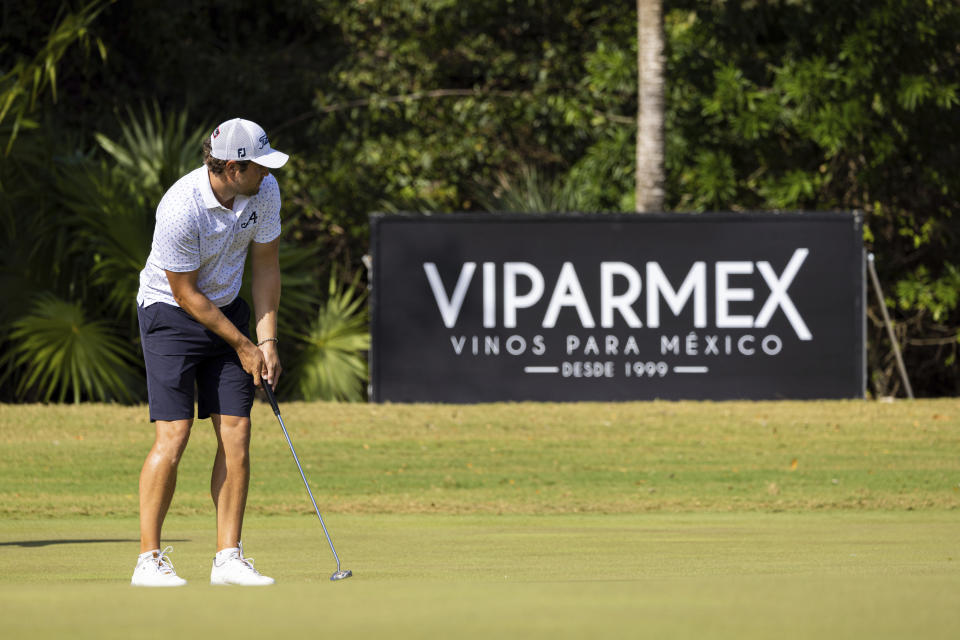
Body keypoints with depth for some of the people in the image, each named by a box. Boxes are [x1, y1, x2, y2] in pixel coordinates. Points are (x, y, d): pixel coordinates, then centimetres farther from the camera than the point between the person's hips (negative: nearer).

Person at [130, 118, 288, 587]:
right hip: (171, 311, -6)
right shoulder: (180, 210, -29)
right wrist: (242, 345, -12)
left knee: (236, 433, -3)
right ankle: (149, 559, -7)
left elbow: (265, 266, 1)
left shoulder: (264, 191, -11)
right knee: (173, 435, -14)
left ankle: (228, 557, 1)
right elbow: (186, 293, -19)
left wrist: (267, 342, -5)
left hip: (228, 308, 6)